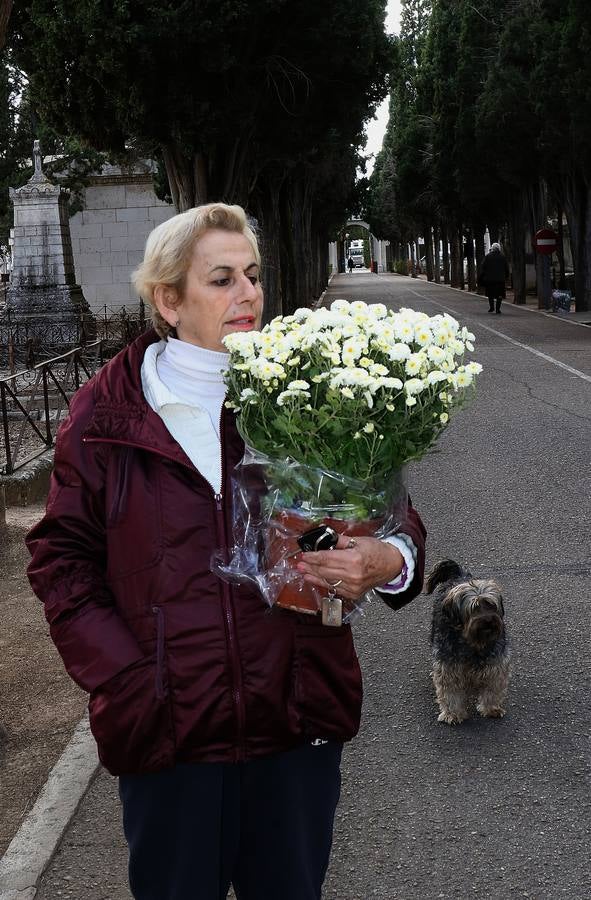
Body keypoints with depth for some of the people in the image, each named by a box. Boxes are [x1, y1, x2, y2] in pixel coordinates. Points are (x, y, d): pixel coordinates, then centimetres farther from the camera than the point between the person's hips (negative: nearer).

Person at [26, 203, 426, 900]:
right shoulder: (108, 412, -1)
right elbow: (62, 558, 2)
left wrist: (389, 561, -19)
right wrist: (126, 681, -9)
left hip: (299, 723, 1)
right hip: (165, 732, -1)